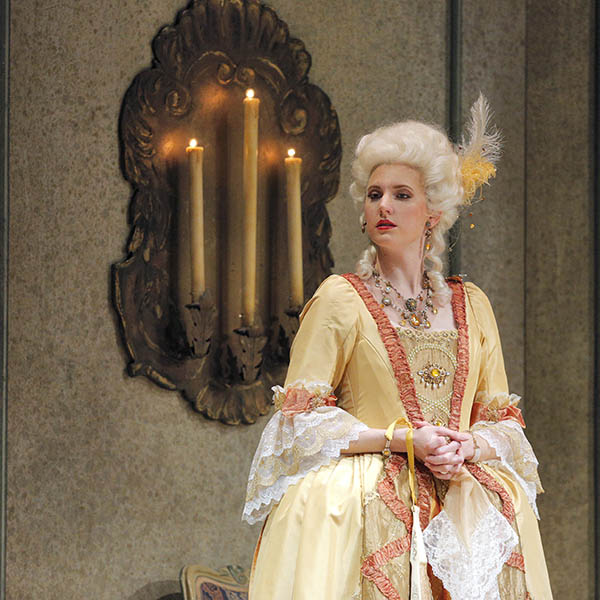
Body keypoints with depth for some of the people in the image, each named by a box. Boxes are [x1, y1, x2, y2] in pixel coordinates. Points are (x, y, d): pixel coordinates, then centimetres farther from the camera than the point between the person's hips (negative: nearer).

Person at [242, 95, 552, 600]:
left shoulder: (472, 306, 15)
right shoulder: (340, 298, 4)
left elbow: (503, 421, 17)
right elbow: (299, 416, -2)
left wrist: (466, 446, -7)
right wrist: (401, 439, -11)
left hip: (459, 493, 3)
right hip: (366, 495, -3)